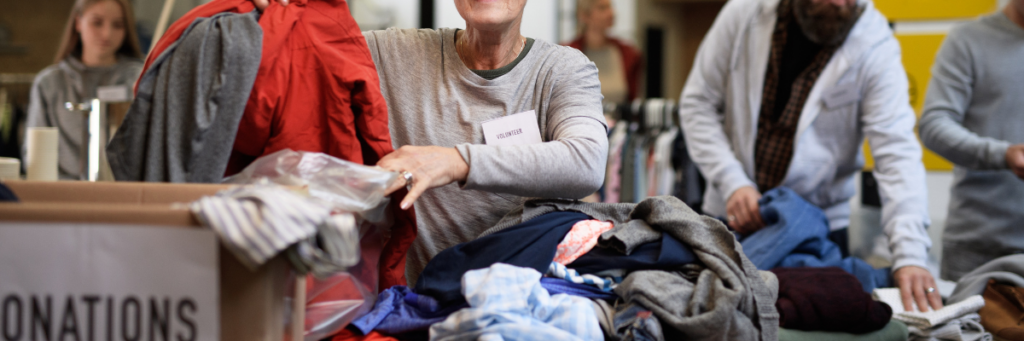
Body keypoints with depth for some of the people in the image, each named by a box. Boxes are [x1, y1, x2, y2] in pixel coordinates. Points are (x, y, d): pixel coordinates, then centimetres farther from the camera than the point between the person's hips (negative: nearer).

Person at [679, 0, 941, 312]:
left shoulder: (876, 47, -15)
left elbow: (897, 153, -22)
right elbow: (698, 103, -1)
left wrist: (910, 256, -35)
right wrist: (731, 181, -16)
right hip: (731, 215, 2)